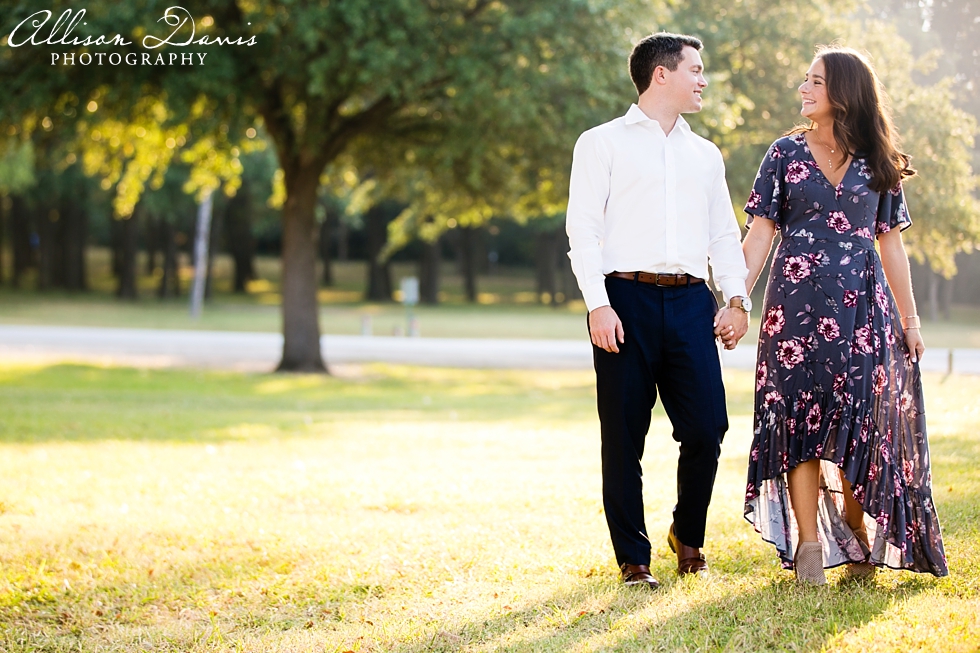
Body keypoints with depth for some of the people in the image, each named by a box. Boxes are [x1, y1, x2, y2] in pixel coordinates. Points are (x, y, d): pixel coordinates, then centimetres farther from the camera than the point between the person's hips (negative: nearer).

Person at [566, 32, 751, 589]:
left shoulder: (705, 155, 22)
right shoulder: (603, 144, 7)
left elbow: (725, 234, 20)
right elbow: (583, 228, 0)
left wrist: (737, 298, 4)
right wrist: (599, 305, -11)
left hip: (691, 302, 4)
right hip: (627, 297, -3)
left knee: (707, 426, -3)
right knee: (625, 435, -1)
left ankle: (689, 537, 20)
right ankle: (634, 558, 10)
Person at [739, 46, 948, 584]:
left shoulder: (875, 163, 8)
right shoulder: (785, 154, 6)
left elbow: (890, 243, 11)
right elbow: (760, 235, 2)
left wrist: (909, 318, 10)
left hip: (861, 305, 0)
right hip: (798, 301, 0)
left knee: (859, 418, -1)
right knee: (798, 417, -3)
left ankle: (861, 538, 13)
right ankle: (808, 546, 0)